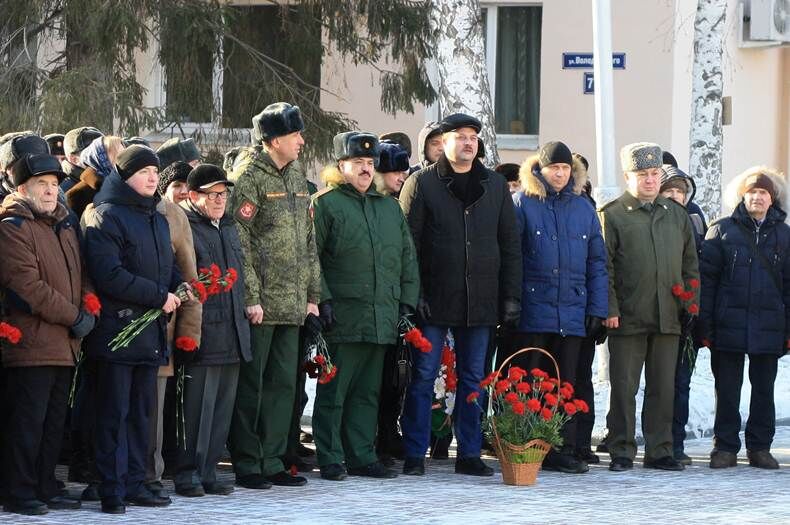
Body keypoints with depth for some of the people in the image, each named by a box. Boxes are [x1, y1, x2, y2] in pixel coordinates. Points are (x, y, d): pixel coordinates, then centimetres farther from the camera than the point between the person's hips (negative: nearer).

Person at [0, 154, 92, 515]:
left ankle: (45, 489, 19)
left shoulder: (66, 225, 18)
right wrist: (75, 318, -13)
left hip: (65, 345, 8)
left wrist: (87, 309, 4)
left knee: (55, 421, 12)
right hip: (33, 343, -8)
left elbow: (79, 275, 24)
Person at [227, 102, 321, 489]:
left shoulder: (295, 174, 14)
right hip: (260, 303, -8)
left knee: (283, 384, 10)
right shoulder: (249, 175, -10)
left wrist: (312, 294, 14)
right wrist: (250, 297, -18)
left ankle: (272, 462, 17)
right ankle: (247, 465, 5)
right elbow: (239, 240, -15)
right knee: (250, 384, -1)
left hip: (291, 304, 8)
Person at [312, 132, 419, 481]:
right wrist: (323, 300, -13)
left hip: (382, 319, 6)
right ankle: (330, 461, 1)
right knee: (334, 392, -3)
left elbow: (407, 258, 20)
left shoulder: (390, 207, 19)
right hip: (343, 318, -6)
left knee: (368, 392, 10)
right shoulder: (326, 204, 0)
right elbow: (310, 256, -6)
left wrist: (406, 302, 11)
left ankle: (363, 457, 15)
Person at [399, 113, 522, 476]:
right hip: (434, 300, -4)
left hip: (480, 303, 4)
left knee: (473, 379, 8)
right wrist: (413, 295, -11)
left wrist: (511, 295, 5)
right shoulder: (422, 183, -1)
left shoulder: (495, 186, 11)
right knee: (423, 377, -2)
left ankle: (469, 454, 14)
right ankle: (414, 456, 2)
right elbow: (407, 242, -4)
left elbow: (510, 244, 12)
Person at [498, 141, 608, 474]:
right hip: (532, 312, -4)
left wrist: (598, 309, 6)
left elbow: (597, 262, 14)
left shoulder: (583, 208, 12)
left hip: (572, 314, 4)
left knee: (565, 384, 6)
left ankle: (562, 450, 10)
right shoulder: (522, 204, 0)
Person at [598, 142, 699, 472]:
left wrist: (691, 303, 9)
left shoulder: (677, 215, 14)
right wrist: (610, 308, -12)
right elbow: (604, 267, -4)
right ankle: (621, 452, 6)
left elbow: (690, 264, 18)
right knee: (624, 387, 0)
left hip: (668, 318, 4)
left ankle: (659, 451, 13)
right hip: (627, 318, -4)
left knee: (663, 387, 7)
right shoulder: (612, 215, -1)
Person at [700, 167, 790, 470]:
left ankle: (760, 447, 16)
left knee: (763, 389, 8)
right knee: (727, 390, 2)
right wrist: (704, 325, -7)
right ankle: (726, 448, 9)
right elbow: (706, 278, 0)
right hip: (729, 327, -2)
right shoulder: (722, 231, 2)